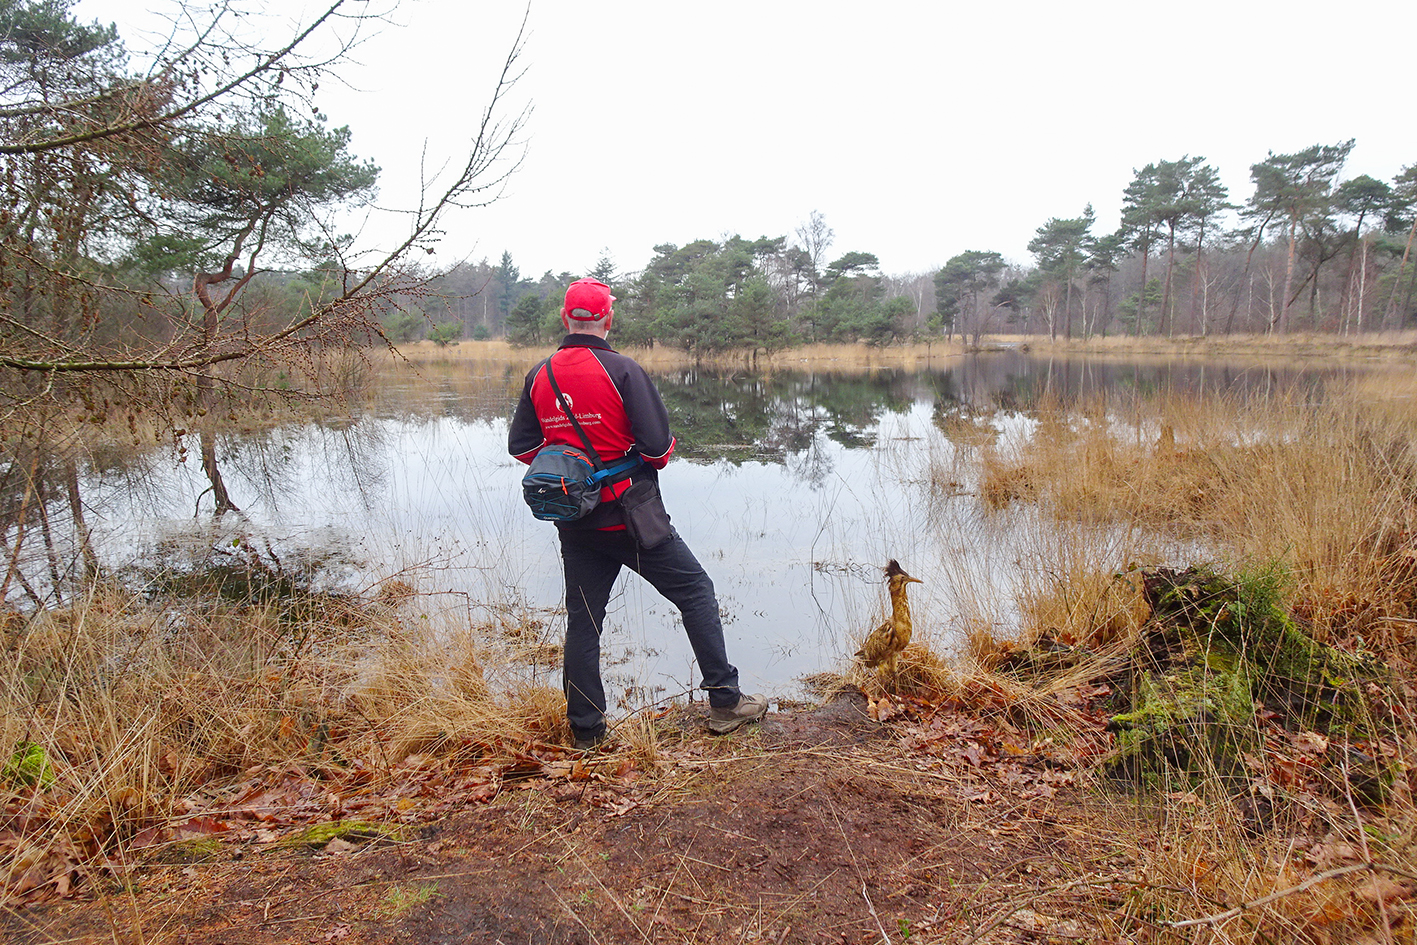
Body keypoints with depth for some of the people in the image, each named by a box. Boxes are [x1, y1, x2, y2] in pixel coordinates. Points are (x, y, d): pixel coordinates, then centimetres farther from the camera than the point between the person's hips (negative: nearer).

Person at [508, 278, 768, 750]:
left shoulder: (538, 376, 3)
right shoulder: (622, 370, -13)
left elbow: (521, 445, 8)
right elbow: (658, 444, -17)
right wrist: (656, 459, 5)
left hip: (574, 523, 5)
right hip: (630, 515, -5)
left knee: (582, 618, 13)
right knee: (695, 590, 9)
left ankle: (585, 729, 19)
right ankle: (724, 702, 11)